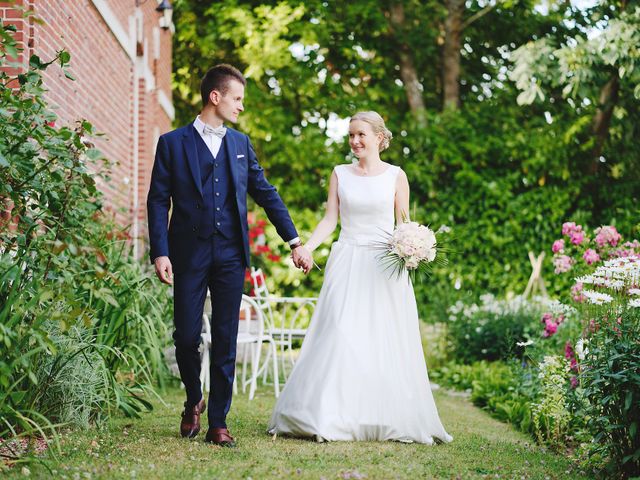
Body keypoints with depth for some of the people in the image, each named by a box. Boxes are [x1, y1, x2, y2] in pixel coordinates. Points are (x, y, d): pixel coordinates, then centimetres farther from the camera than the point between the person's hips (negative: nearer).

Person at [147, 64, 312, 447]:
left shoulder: (241, 144, 12)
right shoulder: (173, 143, 2)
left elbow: (266, 194, 14)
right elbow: (158, 201, -1)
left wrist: (295, 242, 10)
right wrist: (160, 253, -11)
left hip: (231, 256, 3)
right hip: (189, 254, -2)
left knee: (226, 342, 2)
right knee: (186, 336, -1)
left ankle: (218, 423, 9)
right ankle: (194, 402, 26)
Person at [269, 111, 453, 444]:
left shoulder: (396, 176, 5)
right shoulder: (340, 174, 9)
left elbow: (404, 225, 7)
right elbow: (330, 219, 6)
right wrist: (307, 246, -10)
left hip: (385, 266, -1)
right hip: (347, 264, 1)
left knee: (386, 342, -1)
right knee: (339, 336, -9)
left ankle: (387, 420, 9)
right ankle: (328, 417, -5)